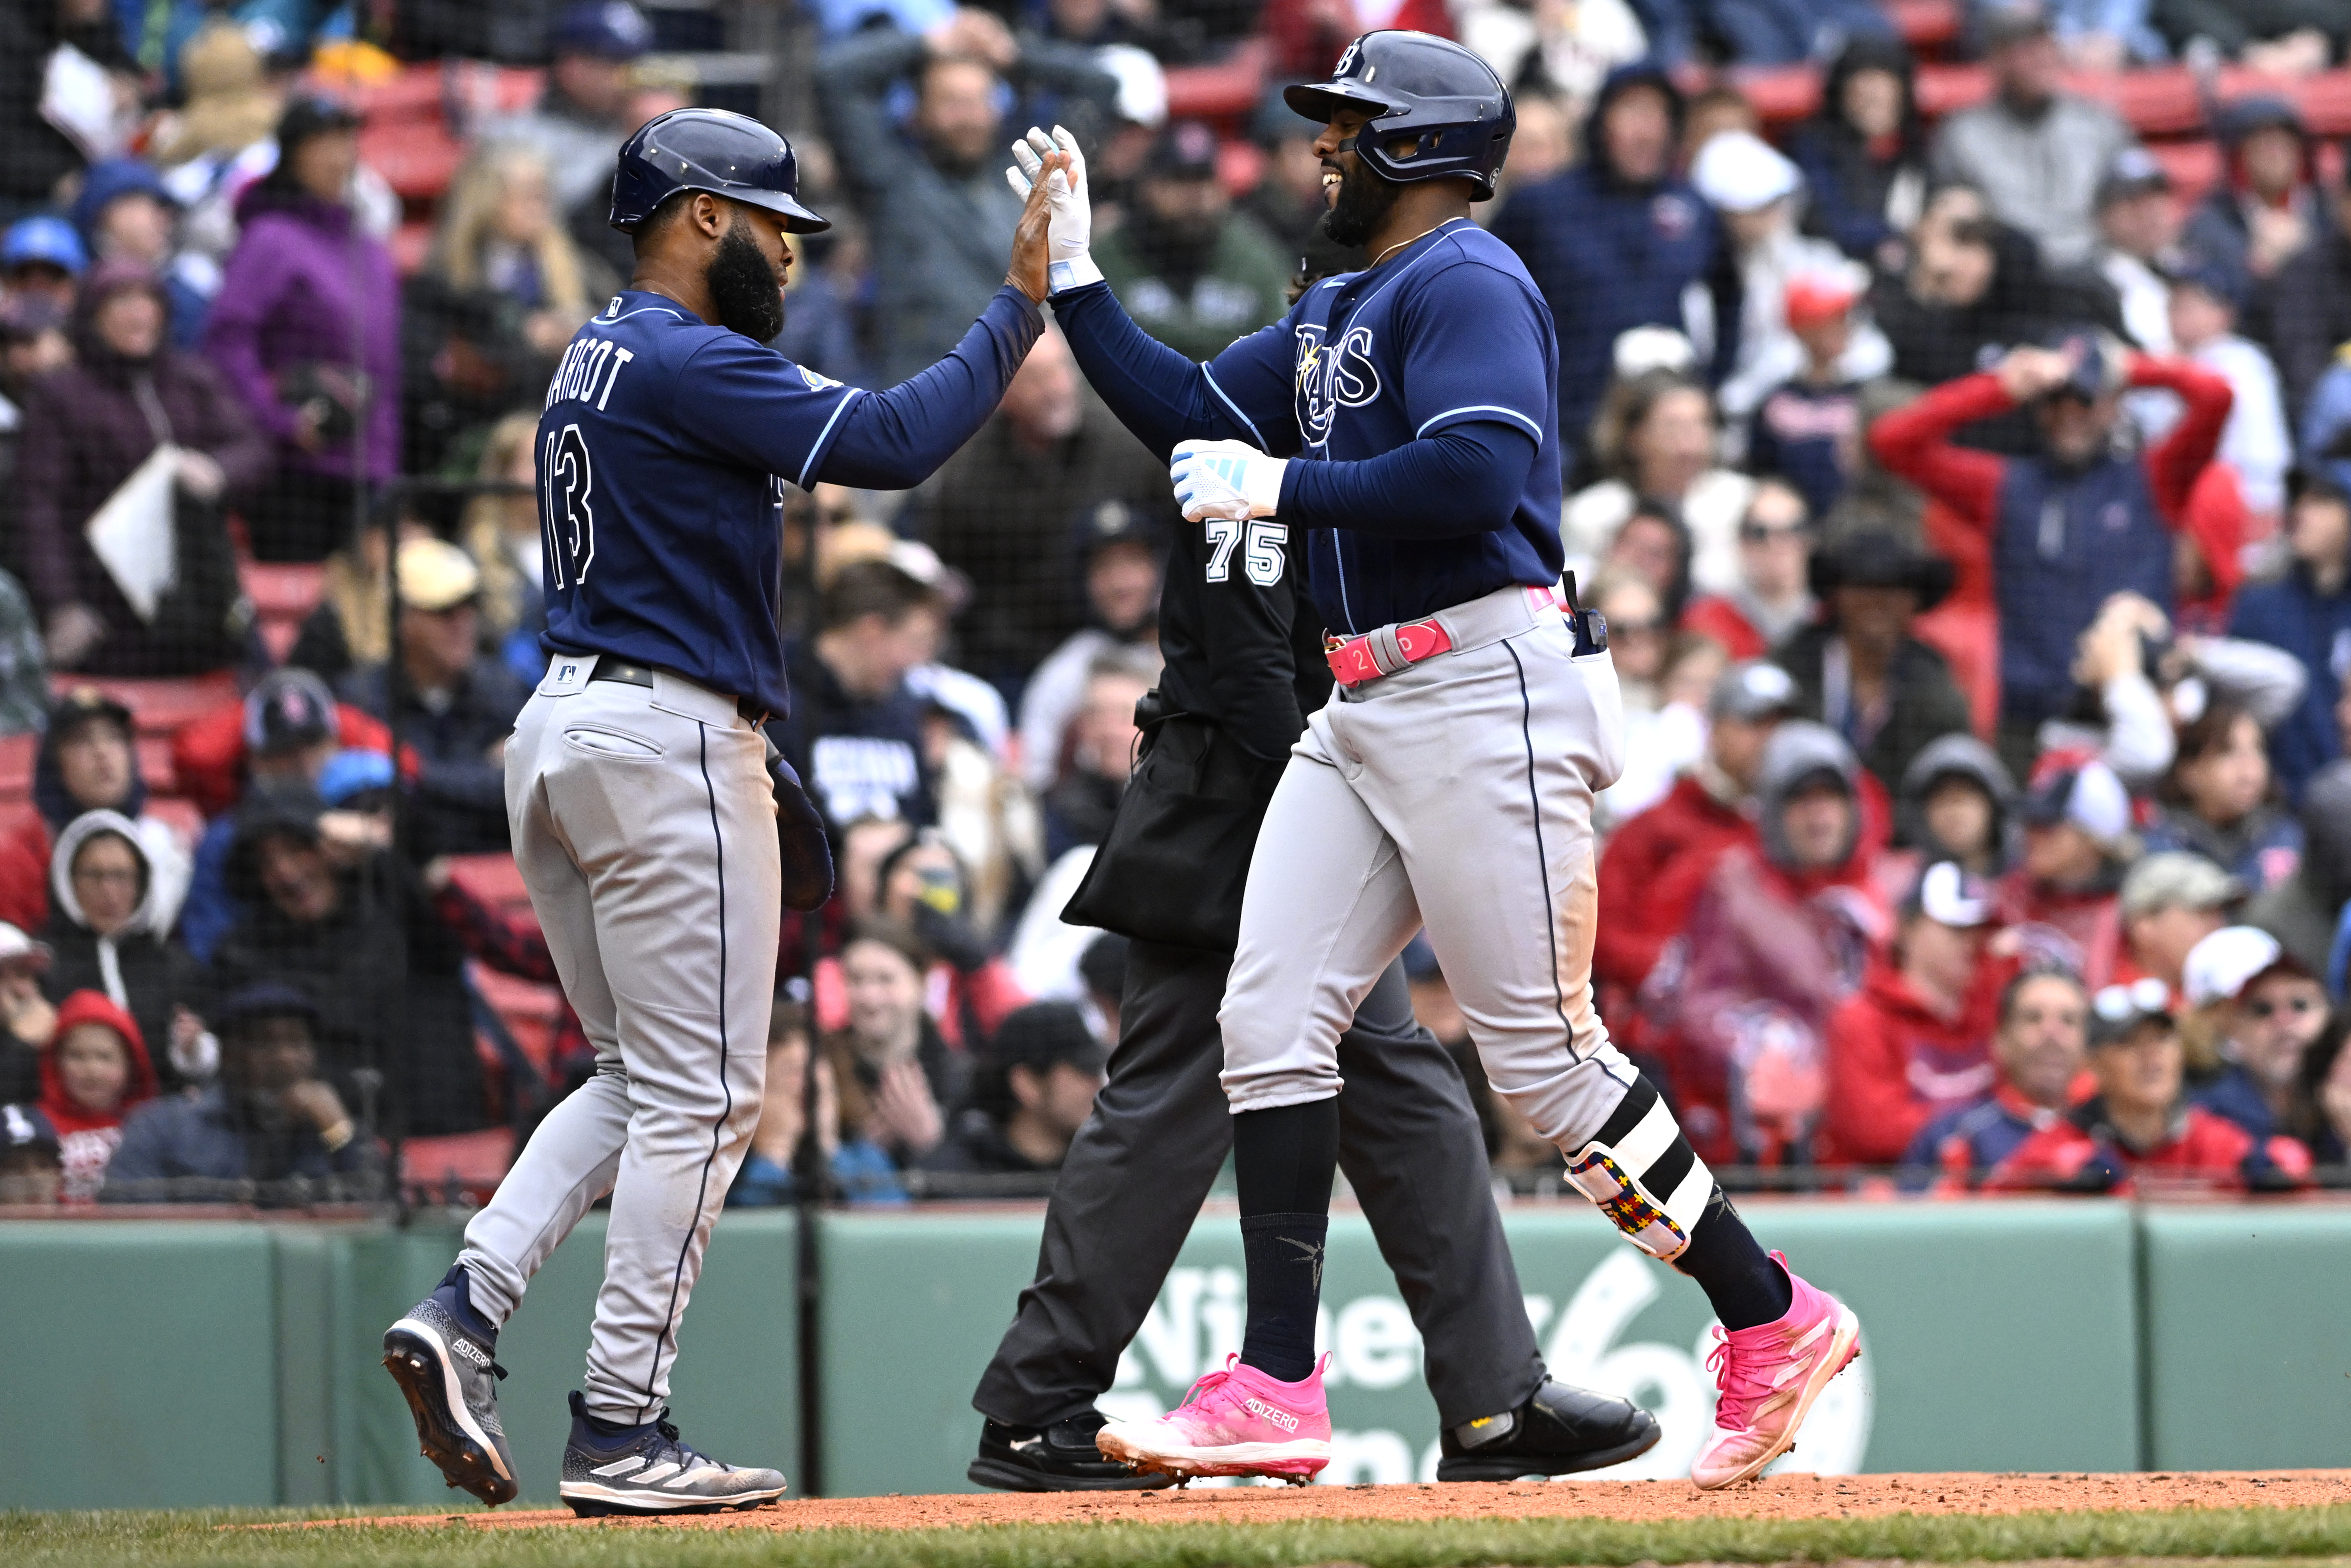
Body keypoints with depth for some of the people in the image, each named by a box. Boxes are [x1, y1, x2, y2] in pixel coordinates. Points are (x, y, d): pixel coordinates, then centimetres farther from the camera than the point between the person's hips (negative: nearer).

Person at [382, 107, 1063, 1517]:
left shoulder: (591, 364, 18)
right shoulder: (690, 363, -13)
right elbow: (892, 443, -21)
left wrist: (738, 759, 20)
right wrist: (1022, 303, -13)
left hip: (561, 732, 10)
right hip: (669, 739, -10)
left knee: (640, 1078, 17)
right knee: (701, 1095, -4)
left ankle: (463, 1316, 0)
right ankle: (621, 1430, -4)